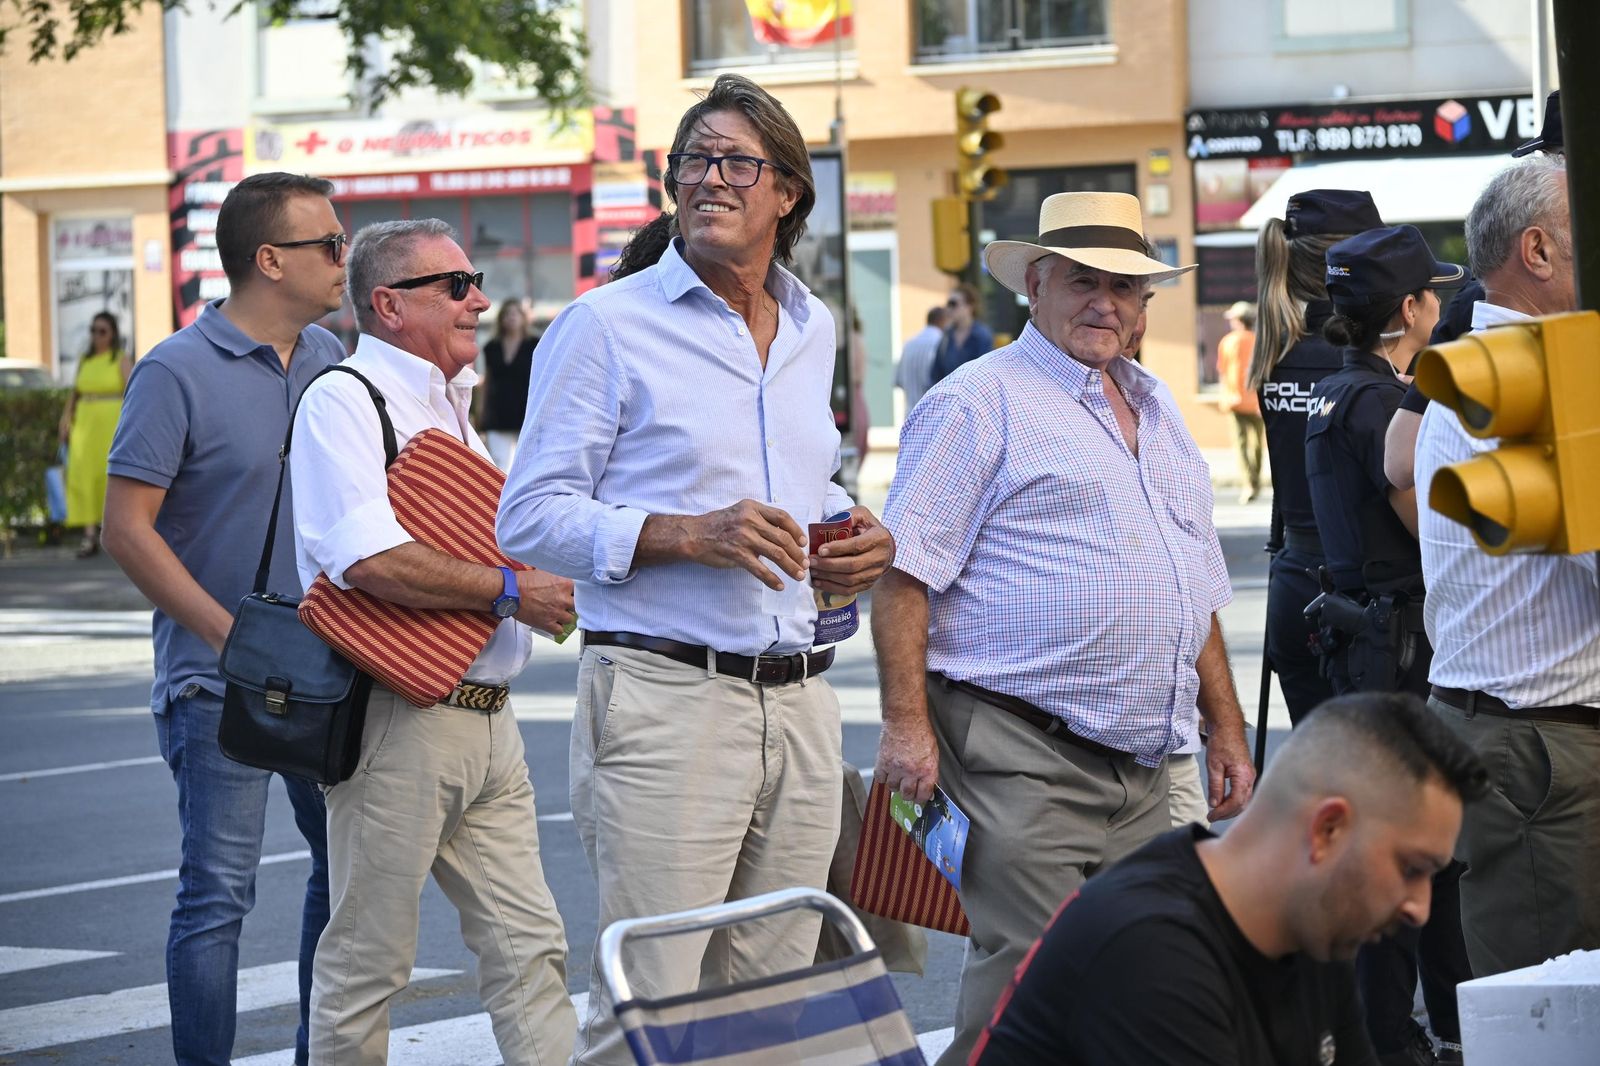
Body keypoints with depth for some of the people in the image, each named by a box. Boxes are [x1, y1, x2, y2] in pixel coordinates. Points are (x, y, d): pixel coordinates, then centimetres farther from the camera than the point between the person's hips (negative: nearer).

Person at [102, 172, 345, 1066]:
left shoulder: (328, 358, 8)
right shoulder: (178, 373, -11)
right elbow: (128, 528, -13)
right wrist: (233, 635, -17)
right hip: (221, 682, -7)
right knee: (219, 893, -5)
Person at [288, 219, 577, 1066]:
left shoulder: (448, 406, 21)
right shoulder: (343, 400, -9)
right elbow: (372, 559, -23)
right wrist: (513, 591, -15)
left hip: (487, 720, 9)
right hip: (399, 718, -9)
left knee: (528, 947, 5)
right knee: (367, 961, 0)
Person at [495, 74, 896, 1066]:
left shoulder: (812, 330, 17)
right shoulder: (606, 326, -2)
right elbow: (531, 516, -7)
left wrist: (859, 538, 9)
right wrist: (688, 536, -19)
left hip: (800, 705, 6)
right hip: (664, 695, -6)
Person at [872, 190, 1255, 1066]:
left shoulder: (1157, 410, 20)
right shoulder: (980, 402, -4)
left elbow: (1195, 592, 27)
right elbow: (903, 574, -11)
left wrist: (1226, 729, 22)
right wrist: (906, 722, -20)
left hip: (1140, 774, 8)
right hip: (1022, 756, -8)